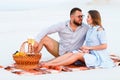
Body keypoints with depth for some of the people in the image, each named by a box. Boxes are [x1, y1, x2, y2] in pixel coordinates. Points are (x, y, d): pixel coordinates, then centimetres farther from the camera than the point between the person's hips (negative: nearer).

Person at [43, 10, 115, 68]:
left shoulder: (99, 30, -10)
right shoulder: (90, 30, 15)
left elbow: (104, 46, -16)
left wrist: (89, 47, -13)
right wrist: (85, 49, -9)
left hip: (99, 57, -7)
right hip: (90, 54, 7)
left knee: (77, 55, -26)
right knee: (71, 53, -14)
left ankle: (54, 65, -33)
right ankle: (48, 63, -27)